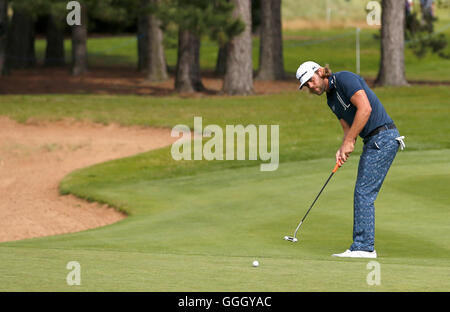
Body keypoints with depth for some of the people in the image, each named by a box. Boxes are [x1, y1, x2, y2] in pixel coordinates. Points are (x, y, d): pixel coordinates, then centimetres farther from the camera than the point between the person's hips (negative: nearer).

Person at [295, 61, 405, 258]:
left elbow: (365, 108, -22)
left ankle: (364, 247, -11)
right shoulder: (331, 100, 18)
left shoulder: (345, 79, -11)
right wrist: (342, 150, -4)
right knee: (362, 194, 9)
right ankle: (364, 246, 10)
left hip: (383, 137, -10)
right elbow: (347, 129, 18)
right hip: (372, 141, 10)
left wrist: (349, 141, -18)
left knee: (364, 192, -11)